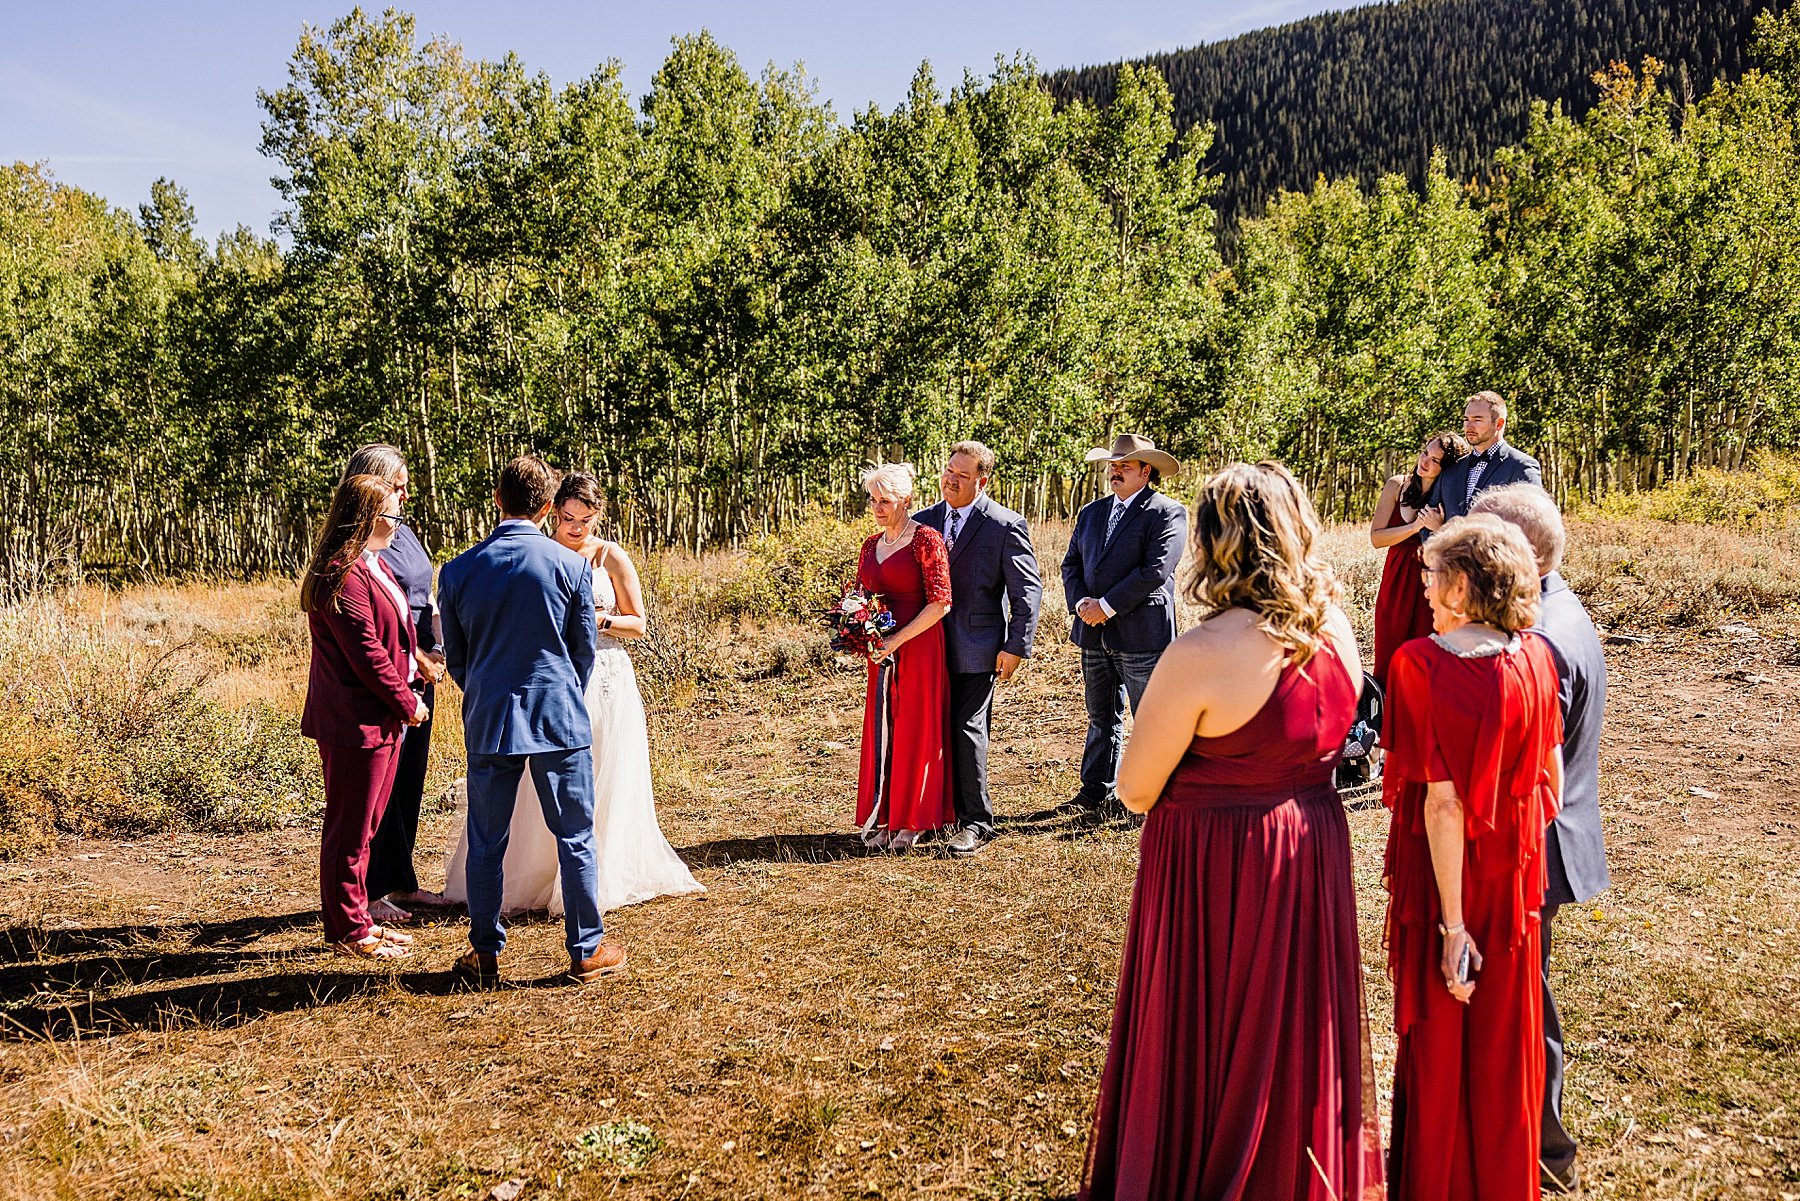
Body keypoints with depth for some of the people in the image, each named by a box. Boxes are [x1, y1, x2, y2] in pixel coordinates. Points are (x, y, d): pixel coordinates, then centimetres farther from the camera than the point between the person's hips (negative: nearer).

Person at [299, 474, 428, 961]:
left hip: (382, 719, 10)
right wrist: (406, 703, -11)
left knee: (364, 825, 18)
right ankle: (349, 931, 12)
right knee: (349, 829, 2)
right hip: (356, 721, -10)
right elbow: (367, 653, -20)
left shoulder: (373, 566, 14)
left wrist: (406, 692, 9)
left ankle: (356, 919, 30)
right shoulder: (343, 576, -19)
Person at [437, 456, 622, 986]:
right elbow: (585, 647, 2)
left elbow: (455, 655, 8)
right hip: (560, 721, -2)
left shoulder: (458, 571, -1)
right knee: (575, 838, 8)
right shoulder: (571, 565, -7)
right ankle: (587, 951, 15)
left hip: (488, 722, 2)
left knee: (486, 842, 12)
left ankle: (485, 954, 20)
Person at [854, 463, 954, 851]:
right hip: (882, 653, 6)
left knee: (915, 729, 1)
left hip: (918, 647, -6)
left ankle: (912, 820, 11)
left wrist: (897, 640, -17)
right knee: (880, 731, 7)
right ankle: (884, 818, 15)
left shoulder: (926, 540, -8)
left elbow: (940, 603, -14)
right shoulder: (871, 546, 12)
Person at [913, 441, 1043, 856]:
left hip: (976, 646, -5)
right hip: (931, 643, 5)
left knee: (968, 729, -4)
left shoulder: (1006, 526, -8)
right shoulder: (923, 521, 8)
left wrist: (1016, 647, -11)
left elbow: (1028, 591, -6)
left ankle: (976, 823, 7)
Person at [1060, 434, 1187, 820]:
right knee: (1102, 719, 14)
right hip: (1094, 633, 6)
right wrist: (1080, 603, -6)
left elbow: (1156, 570, -16)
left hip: (1141, 633, -6)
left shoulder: (1167, 513, -6)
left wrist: (1107, 606, -16)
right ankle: (1096, 794, 22)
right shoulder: (1091, 513, 15)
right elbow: (1071, 564, 13)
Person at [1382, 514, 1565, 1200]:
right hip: (1515, 869, 5)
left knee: (1438, 1031, 13)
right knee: (1504, 1033, 20)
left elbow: (1444, 801, -24)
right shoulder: (1534, 657, -6)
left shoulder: (1421, 664, -22)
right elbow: (1551, 774, 0)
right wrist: (1527, 844, 14)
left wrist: (1452, 923, -19)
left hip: (1440, 868, -5)